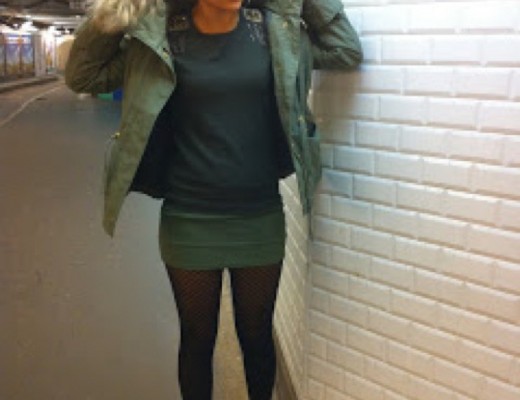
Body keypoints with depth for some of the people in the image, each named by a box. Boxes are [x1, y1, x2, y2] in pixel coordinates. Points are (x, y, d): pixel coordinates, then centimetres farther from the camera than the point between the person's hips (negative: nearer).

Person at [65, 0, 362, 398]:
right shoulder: (162, 37, -5)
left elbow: (348, 51, 3)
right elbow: (81, 76, 0)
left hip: (261, 218, 2)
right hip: (188, 221, -1)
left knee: (257, 335, 19)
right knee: (197, 338, 16)